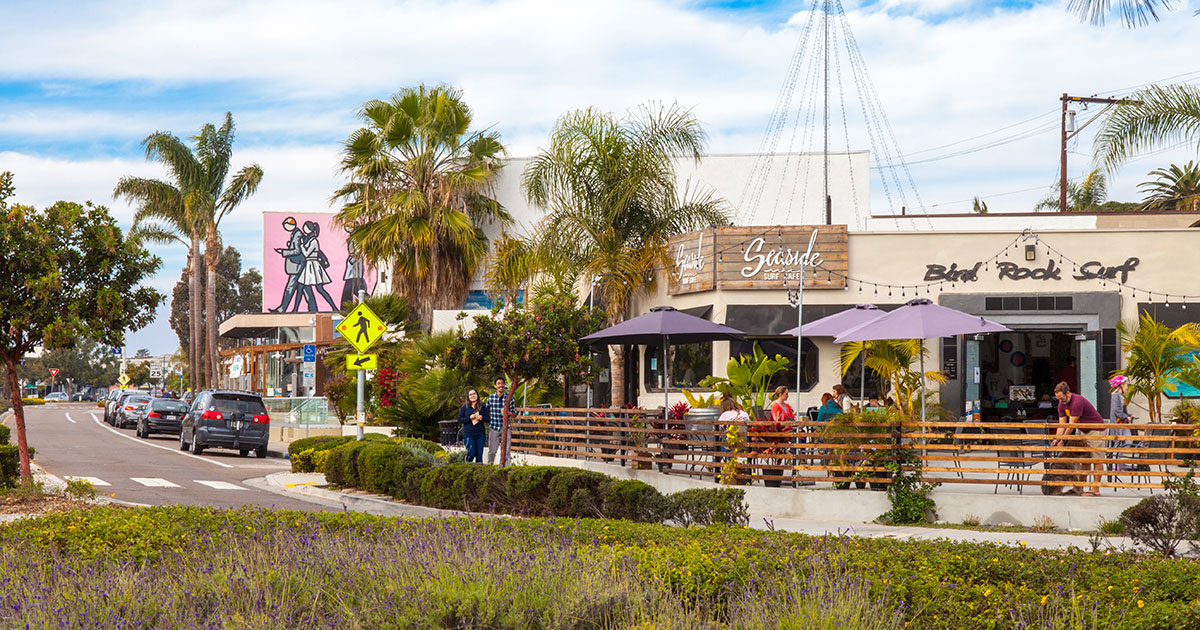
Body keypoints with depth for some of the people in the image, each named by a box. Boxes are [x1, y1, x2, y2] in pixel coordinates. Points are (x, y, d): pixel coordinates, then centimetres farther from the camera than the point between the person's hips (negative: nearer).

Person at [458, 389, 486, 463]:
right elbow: (459, 420, 1)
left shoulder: (482, 406, 5)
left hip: (480, 434, 1)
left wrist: (482, 417, -14)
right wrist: (469, 417, -14)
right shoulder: (464, 407, 3)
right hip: (468, 434, -1)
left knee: (479, 454, 3)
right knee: (471, 454, -6)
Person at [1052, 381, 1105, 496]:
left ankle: (1095, 490, -11)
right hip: (1084, 431, 9)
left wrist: (1062, 440, -20)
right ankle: (1080, 488, 5)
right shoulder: (1062, 404, 0)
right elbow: (1062, 424, 0)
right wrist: (1057, 439, -14)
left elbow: (1071, 425, -25)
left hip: (1096, 430, -9)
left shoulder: (1077, 402, -27)